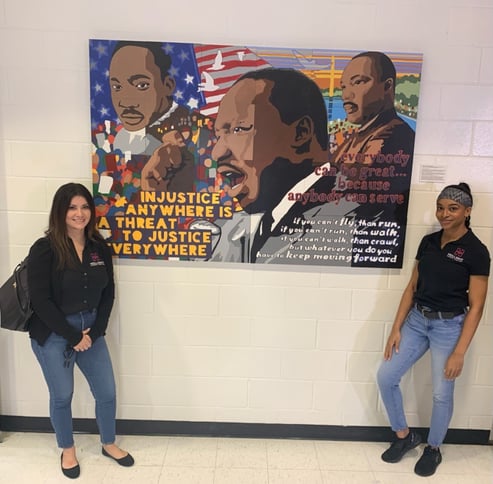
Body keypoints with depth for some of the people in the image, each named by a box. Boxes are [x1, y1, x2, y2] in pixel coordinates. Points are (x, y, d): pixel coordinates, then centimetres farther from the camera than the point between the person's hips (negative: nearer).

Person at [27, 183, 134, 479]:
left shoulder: (100, 248, -1)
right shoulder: (44, 249, -14)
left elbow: (108, 294, 2)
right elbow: (41, 301, -17)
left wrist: (94, 332, -7)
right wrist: (73, 336, -15)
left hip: (91, 330, 4)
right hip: (53, 335, -4)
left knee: (107, 392, 11)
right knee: (62, 396, 14)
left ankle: (109, 444, 37)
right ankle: (68, 450, 40)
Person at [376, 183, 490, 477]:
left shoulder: (476, 251, -12)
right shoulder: (428, 242, 3)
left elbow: (476, 307, -12)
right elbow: (412, 287, 6)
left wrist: (459, 353, -15)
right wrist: (396, 328, 2)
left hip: (449, 326, -5)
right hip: (417, 320, 5)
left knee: (442, 393, 9)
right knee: (386, 377, 4)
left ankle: (434, 449, 35)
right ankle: (404, 435, 27)